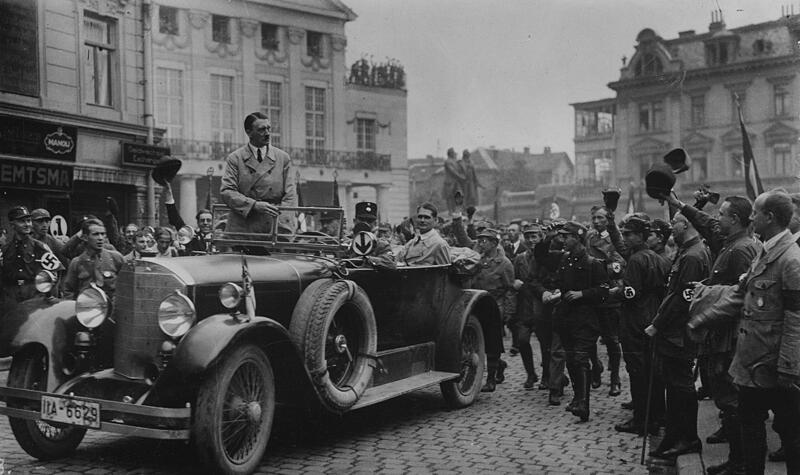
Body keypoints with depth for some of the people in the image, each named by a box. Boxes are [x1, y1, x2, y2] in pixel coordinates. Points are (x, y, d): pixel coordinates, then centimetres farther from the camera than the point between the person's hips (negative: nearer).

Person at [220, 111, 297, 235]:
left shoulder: (283, 158, 10)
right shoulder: (235, 158, 6)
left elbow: (290, 194, 4)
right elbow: (226, 192, -3)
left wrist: (284, 224, -10)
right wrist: (255, 205, -17)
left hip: (274, 229, 1)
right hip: (242, 229, -1)